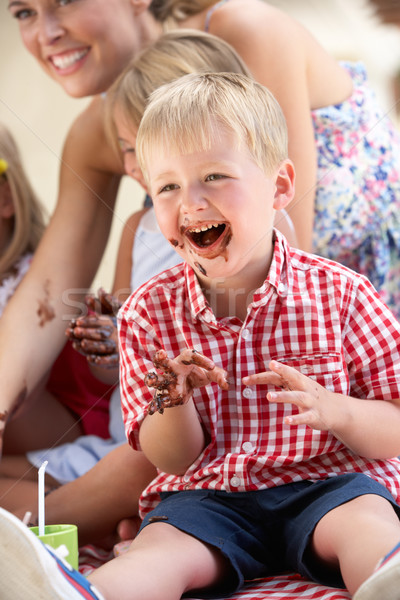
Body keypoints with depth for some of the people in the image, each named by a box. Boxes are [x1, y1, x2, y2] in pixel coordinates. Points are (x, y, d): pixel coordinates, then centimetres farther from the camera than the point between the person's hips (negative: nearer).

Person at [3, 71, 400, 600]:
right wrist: (173, 400, -18)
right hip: (209, 494, 1)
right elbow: (172, 460, 6)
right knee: (160, 548, -27)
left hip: (324, 481, -1)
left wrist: (333, 410, -22)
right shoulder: (150, 313, 3)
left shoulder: (341, 294, -2)